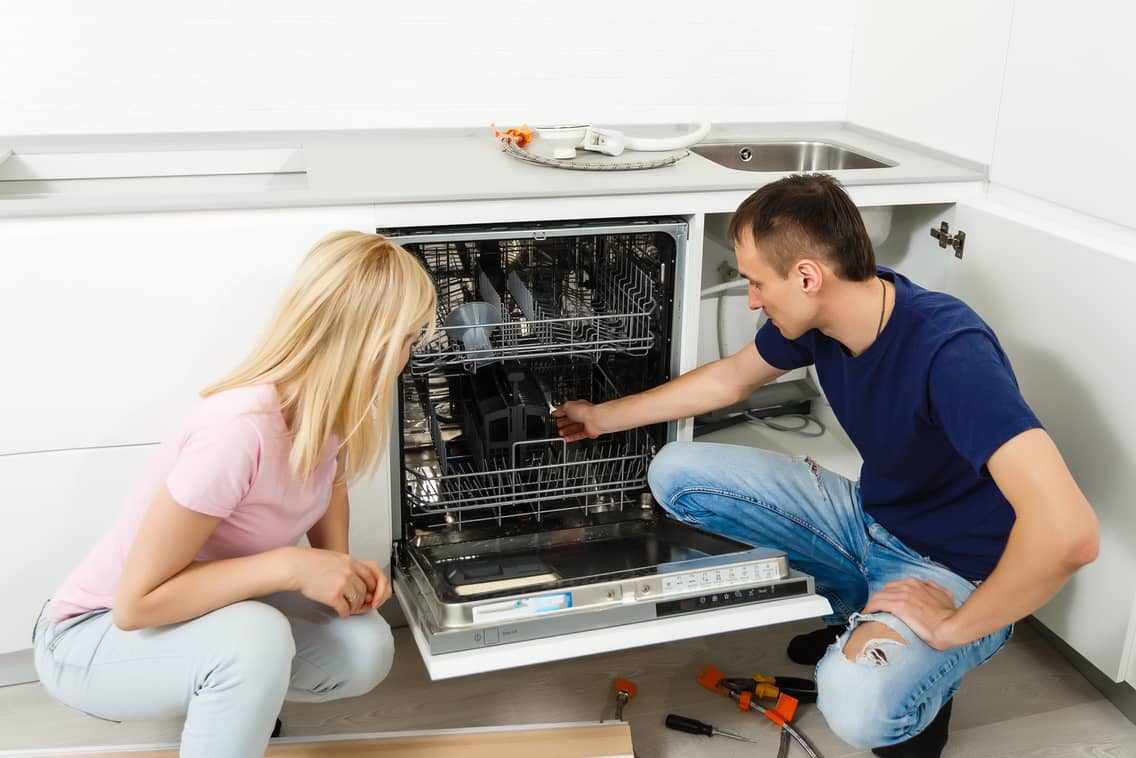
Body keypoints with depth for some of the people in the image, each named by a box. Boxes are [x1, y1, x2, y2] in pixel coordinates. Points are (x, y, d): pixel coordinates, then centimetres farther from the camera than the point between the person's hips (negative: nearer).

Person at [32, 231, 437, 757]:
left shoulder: (321, 405, -13)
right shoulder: (239, 433, -36)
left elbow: (328, 483, 10)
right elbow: (137, 602, -30)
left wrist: (341, 568, -9)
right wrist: (291, 566, -33)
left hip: (197, 609, 8)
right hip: (93, 637, -7)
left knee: (364, 651, -11)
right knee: (256, 638, -35)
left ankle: (222, 704, 14)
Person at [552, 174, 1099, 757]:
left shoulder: (949, 352, -34)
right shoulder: (819, 315, -10)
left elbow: (1068, 532, -42)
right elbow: (728, 380, 11)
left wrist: (953, 627, -28)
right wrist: (601, 417, 17)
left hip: (955, 572, -7)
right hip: (869, 515, 8)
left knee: (858, 706, -38)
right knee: (677, 473, -4)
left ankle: (923, 672, 0)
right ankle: (857, 610, 7)